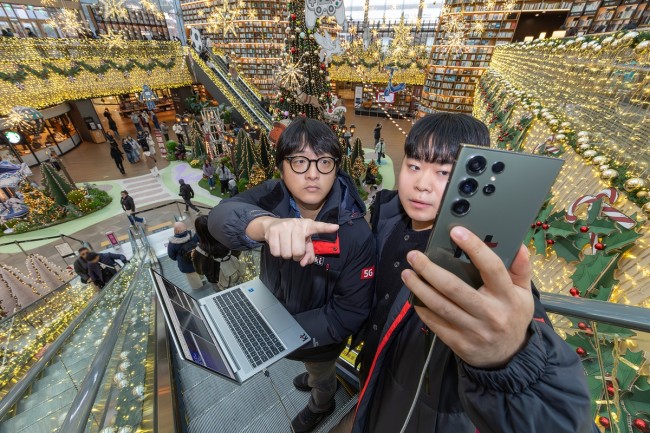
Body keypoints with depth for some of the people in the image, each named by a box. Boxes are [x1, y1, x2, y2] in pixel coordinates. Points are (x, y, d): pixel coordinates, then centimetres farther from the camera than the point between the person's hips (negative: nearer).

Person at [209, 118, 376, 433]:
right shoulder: (273, 196, -24)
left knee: (322, 377, 33)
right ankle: (314, 376, 75)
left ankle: (321, 406, 70)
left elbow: (349, 314, -27)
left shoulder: (356, 235, -34)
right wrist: (267, 223, -64)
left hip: (318, 339, -3)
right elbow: (221, 216, -42)